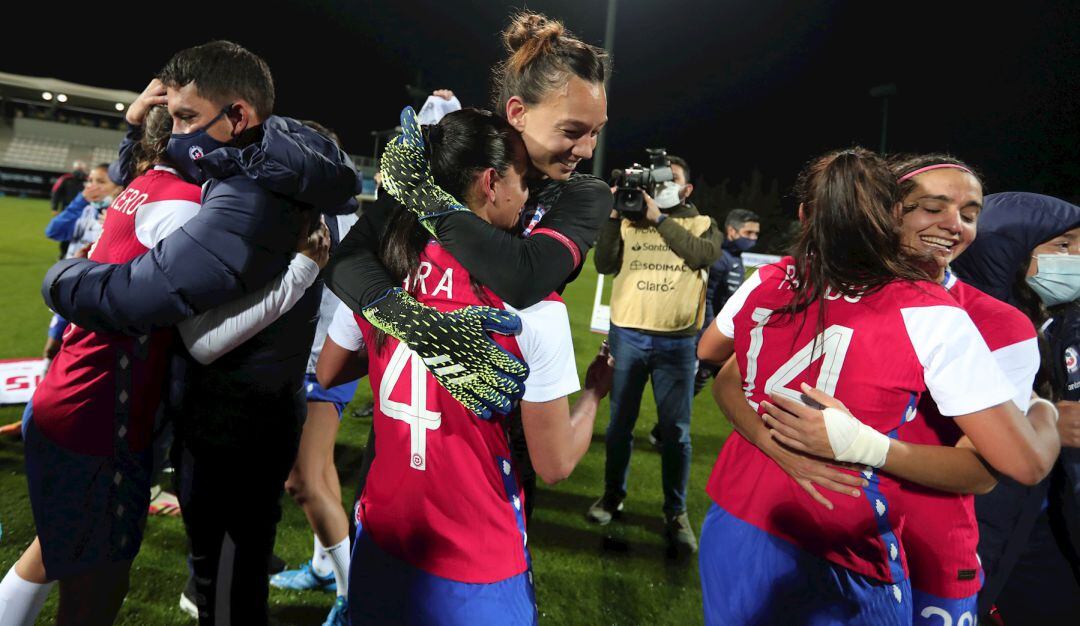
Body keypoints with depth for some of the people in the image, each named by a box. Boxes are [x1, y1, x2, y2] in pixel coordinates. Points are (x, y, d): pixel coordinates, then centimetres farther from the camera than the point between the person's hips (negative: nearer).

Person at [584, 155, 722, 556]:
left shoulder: (701, 224, 7)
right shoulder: (631, 221, 8)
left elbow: (707, 255, -15)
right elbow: (604, 265, -3)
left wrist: (660, 219, -16)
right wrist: (614, 216, -10)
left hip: (677, 342, -1)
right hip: (627, 335, 1)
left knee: (676, 431, 2)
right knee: (620, 422, 12)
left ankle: (676, 513, 14)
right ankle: (613, 495, 29)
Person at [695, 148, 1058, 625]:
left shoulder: (765, 284, -3)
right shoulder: (929, 317, -15)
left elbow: (708, 352, 18)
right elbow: (1026, 462, -11)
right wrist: (1047, 412, 11)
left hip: (729, 531, 4)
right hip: (833, 567, -4)